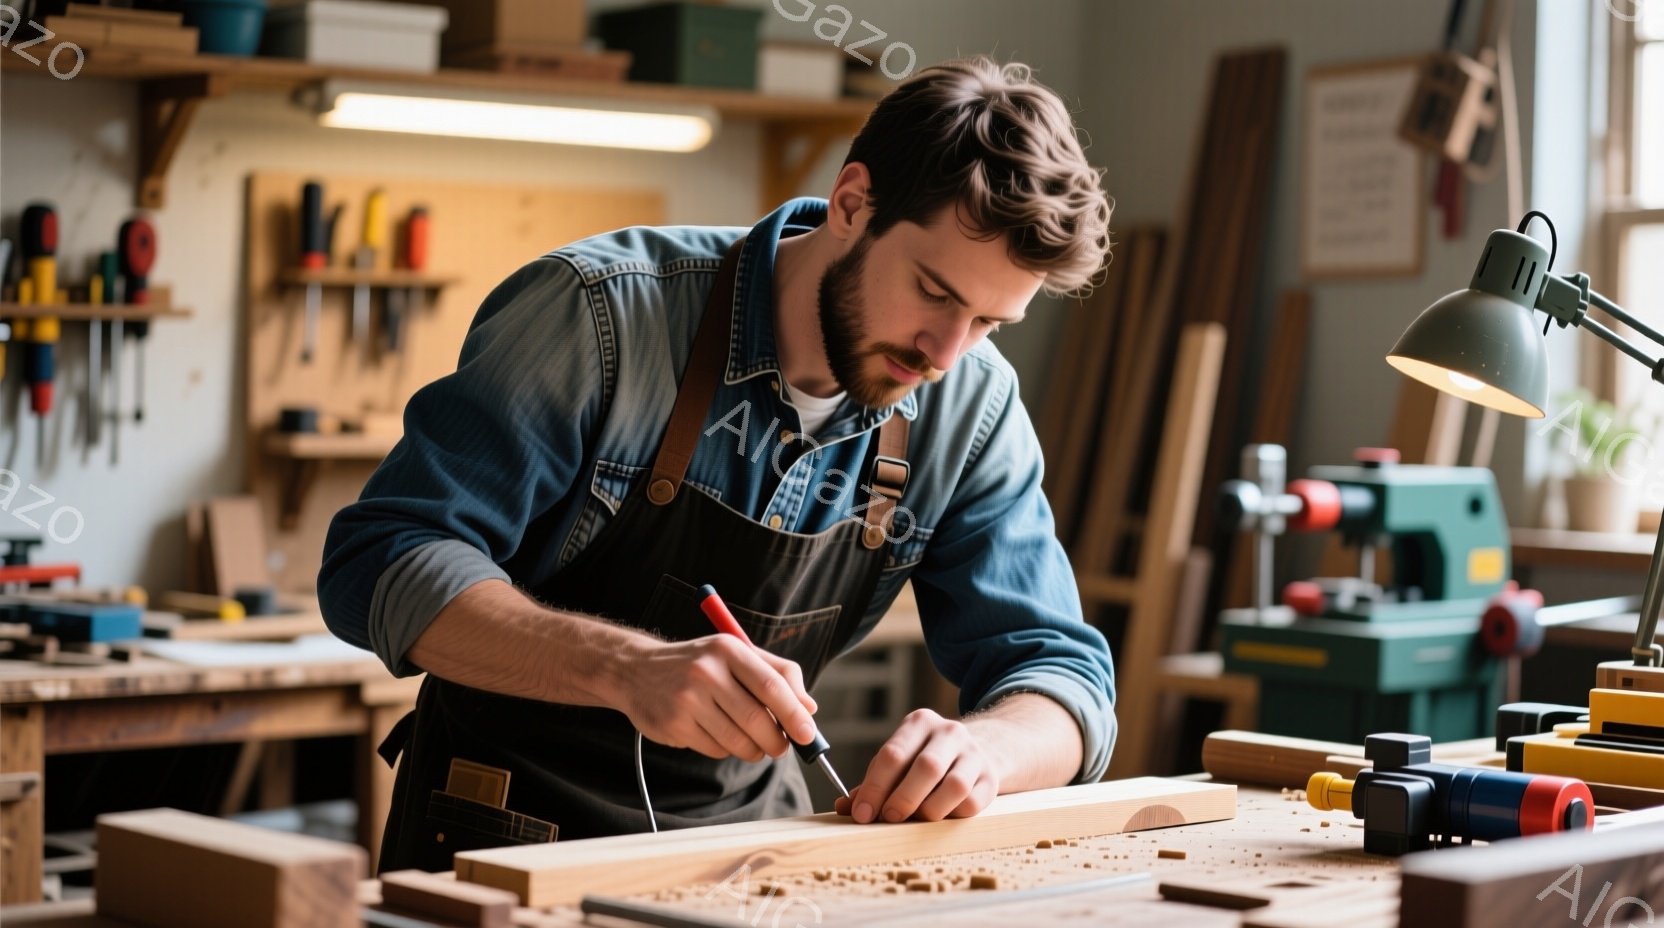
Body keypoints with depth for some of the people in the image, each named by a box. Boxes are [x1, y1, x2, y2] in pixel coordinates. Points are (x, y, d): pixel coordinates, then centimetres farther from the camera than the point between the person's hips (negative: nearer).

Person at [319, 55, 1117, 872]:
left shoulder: (970, 407, -9)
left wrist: (982, 745, -32)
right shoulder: (600, 313, -23)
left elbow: (1057, 672, -6)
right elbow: (381, 563, -26)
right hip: (509, 831, -1)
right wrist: (628, 669, -42)